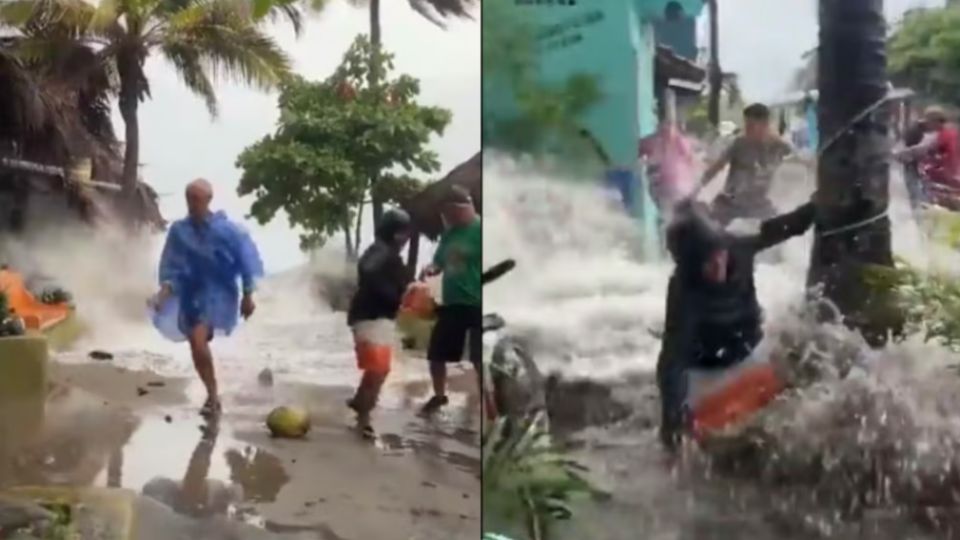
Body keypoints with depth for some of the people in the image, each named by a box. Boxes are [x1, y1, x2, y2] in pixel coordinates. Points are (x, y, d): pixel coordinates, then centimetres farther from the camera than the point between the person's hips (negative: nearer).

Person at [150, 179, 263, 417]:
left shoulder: (227, 230, -11)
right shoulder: (179, 230, -2)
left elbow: (246, 261, -6)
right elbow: (171, 265, 2)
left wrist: (248, 295, -6)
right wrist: (165, 290, -14)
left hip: (218, 294, -5)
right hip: (192, 295, 5)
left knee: (198, 341, -22)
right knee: (197, 344, 8)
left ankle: (212, 396, -7)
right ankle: (212, 394, 27)